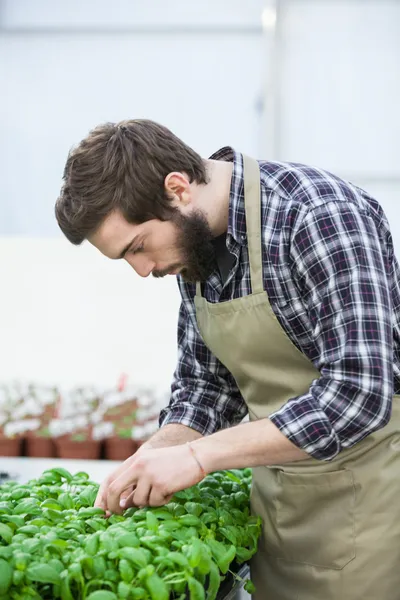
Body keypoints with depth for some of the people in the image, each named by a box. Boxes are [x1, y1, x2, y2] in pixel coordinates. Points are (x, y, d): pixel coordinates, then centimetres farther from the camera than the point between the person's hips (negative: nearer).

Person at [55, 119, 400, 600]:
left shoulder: (320, 216, -24)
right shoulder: (194, 241, 2)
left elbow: (358, 395, -29)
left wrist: (198, 456, -26)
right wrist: (148, 464, -8)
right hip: (278, 496, 7)